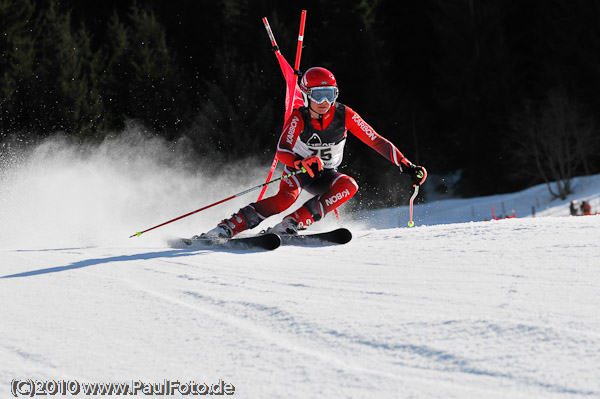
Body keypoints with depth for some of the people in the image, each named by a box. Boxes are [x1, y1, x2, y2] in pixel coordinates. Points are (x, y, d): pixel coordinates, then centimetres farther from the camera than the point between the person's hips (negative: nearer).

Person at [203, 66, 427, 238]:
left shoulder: (345, 116, -15)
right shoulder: (298, 118, -20)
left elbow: (376, 141, -12)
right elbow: (281, 151, -30)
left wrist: (407, 166, -19)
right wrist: (301, 163, -52)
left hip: (324, 177, 3)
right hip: (297, 169, -3)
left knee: (349, 186, -30)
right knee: (287, 197, -35)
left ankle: (291, 224, -32)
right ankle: (228, 227, -32)